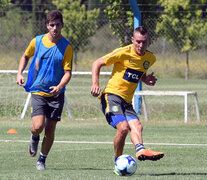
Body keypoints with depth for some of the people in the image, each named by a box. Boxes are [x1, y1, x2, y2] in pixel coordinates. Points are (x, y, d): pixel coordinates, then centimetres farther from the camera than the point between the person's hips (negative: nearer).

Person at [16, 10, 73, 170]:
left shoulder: (66, 47, -6)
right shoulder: (37, 41, 0)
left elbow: (68, 72, -9)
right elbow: (25, 56, 20)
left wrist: (59, 87, -27)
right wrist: (20, 73, 5)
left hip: (56, 93, 0)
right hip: (38, 91, 0)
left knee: (50, 131, 2)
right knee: (38, 126, -17)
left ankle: (42, 160, 24)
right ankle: (34, 138, 19)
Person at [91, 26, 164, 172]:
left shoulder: (150, 58, 11)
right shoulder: (124, 53, -9)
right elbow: (97, 63, 0)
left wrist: (147, 80, 9)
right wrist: (95, 83, -14)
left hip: (127, 101, 7)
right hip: (111, 95, -7)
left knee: (136, 126, -21)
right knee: (123, 127, -25)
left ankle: (141, 150, -43)